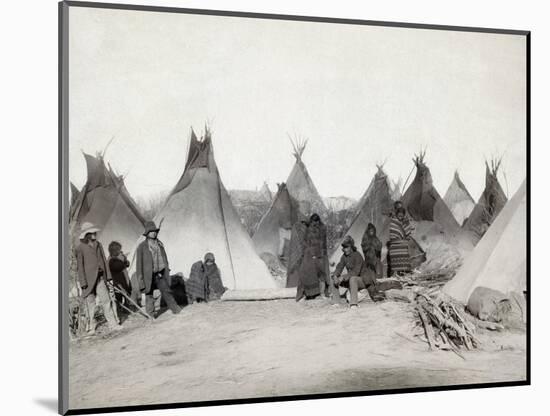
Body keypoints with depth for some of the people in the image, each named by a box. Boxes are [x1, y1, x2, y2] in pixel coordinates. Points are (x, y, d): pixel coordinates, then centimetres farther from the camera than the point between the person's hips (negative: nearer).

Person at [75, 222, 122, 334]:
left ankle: (113, 324, 1)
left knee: (106, 300, 0)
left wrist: (108, 276, 10)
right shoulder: (80, 248, -4)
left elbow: (104, 260, 15)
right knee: (90, 302, 3)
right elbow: (80, 266, -5)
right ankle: (91, 327, 14)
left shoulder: (98, 245, 12)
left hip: (100, 278, 4)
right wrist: (83, 283, -10)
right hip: (89, 279, -4)